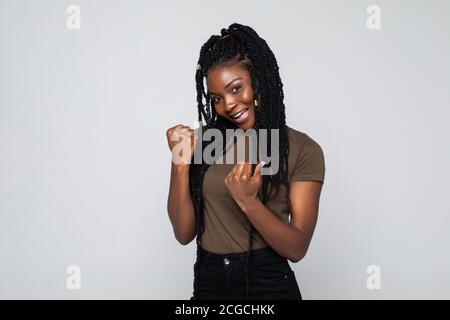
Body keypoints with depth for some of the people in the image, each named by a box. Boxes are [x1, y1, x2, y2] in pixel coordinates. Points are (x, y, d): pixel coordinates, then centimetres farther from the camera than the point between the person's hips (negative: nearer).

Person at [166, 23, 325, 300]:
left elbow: (297, 249, -13)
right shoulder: (206, 140, -1)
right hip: (207, 284, 3)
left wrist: (248, 202, -26)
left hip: (268, 285, -3)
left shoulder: (302, 149, -9)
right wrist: (181, 164, -15)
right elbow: (184, 233, -3)